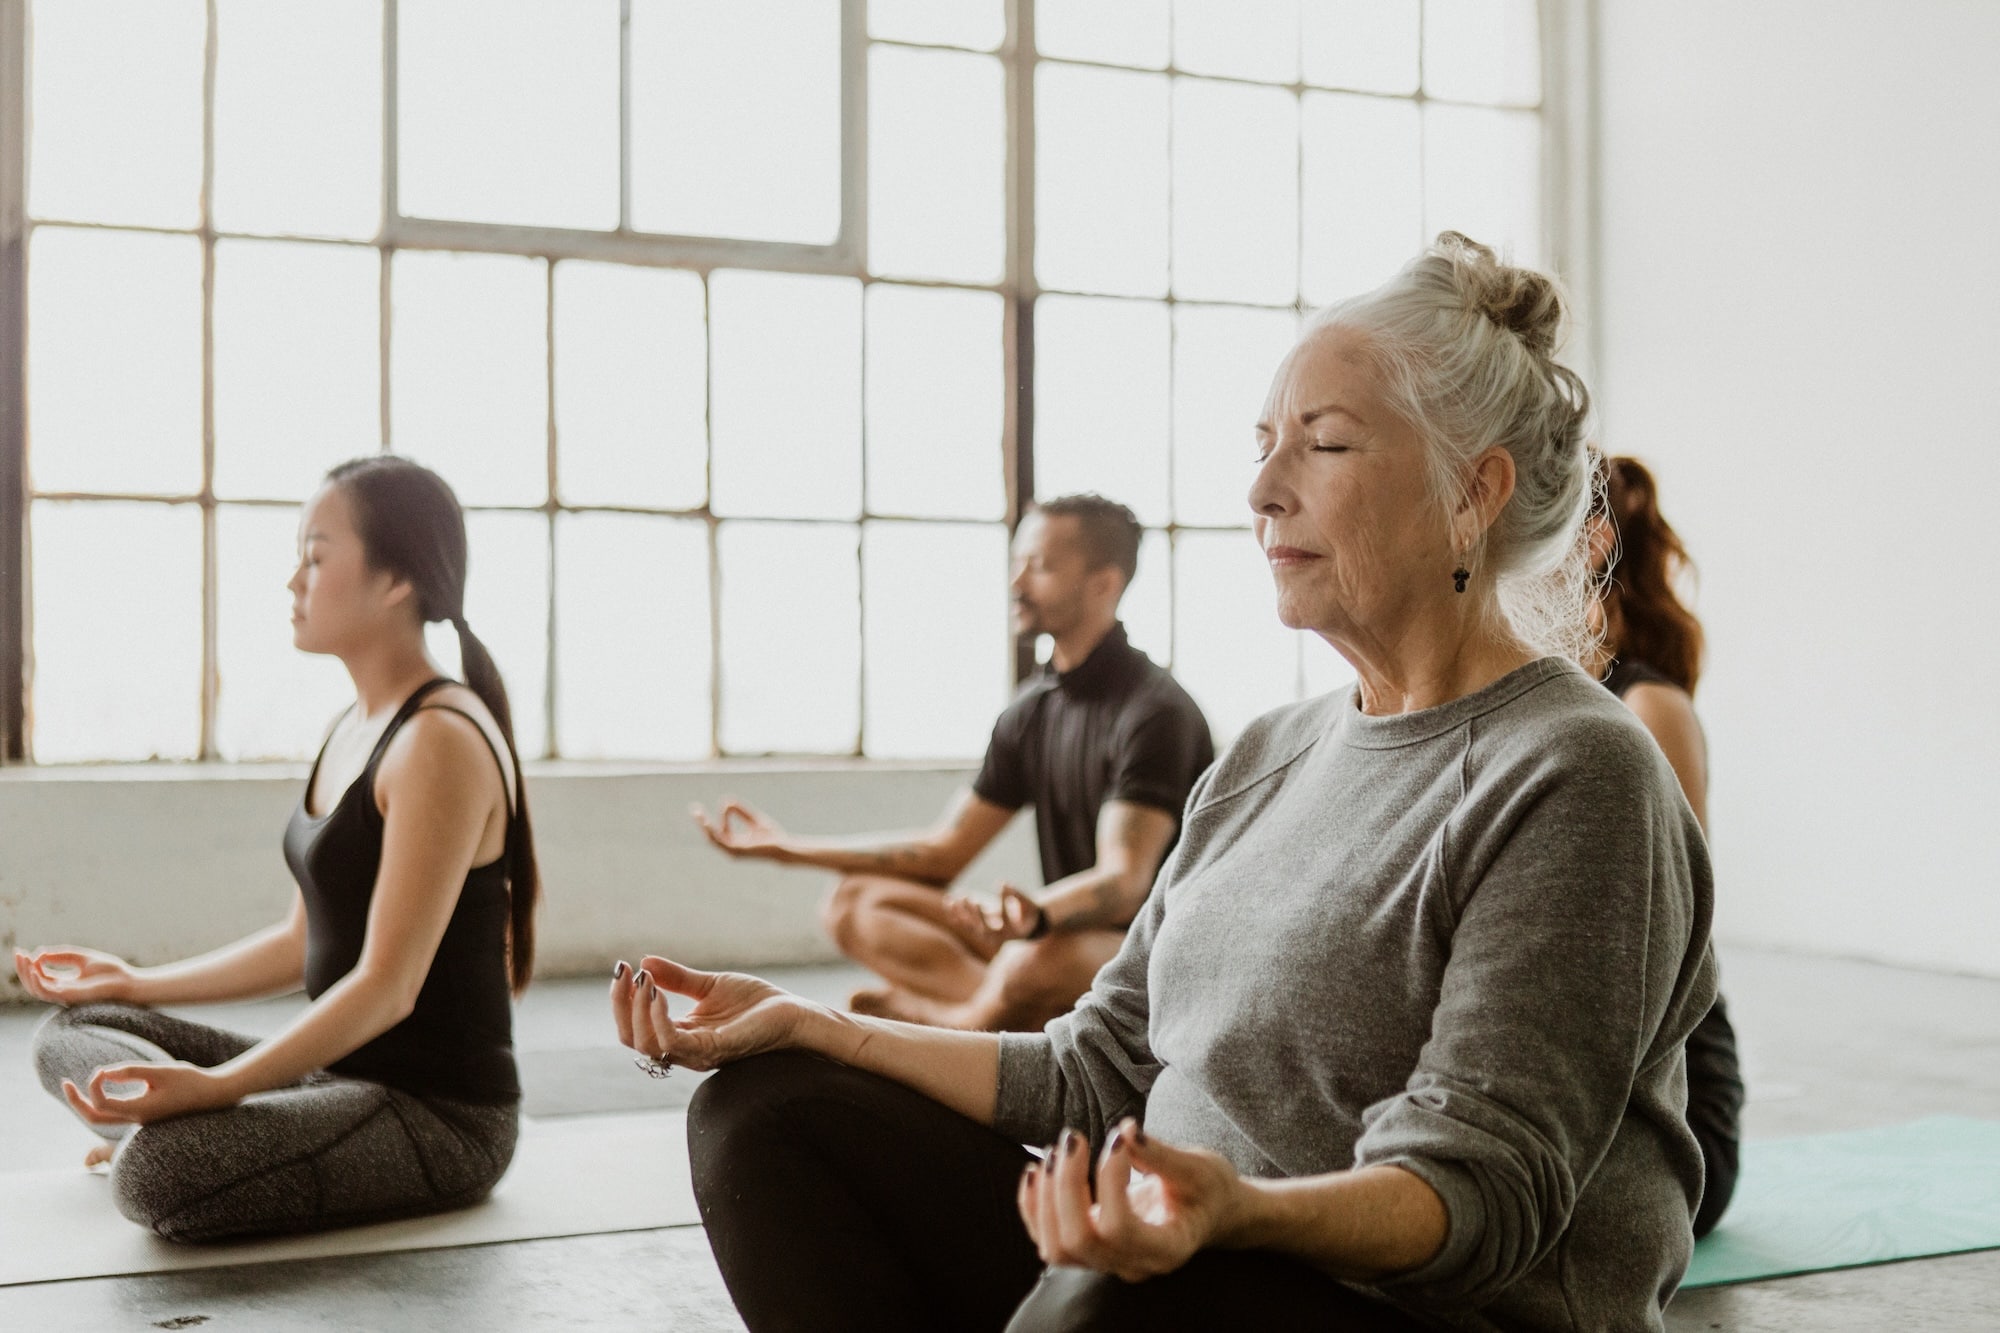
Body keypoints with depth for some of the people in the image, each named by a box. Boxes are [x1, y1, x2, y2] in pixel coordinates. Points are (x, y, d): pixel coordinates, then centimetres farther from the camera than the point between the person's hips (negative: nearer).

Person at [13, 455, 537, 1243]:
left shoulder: (441, 742, -18)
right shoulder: (353, 731, 11)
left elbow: (388, 985, -23)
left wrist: (214, 1087, -30)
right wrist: (137, 985, 20)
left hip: (442, 1116, -9)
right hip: (345, 1075, 9)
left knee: (158, 1171, -30)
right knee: (71, 1032, 9)